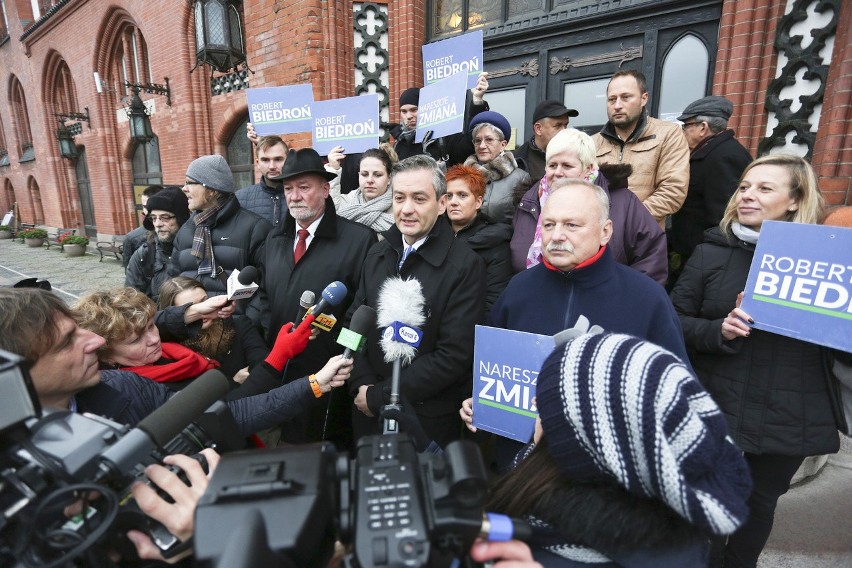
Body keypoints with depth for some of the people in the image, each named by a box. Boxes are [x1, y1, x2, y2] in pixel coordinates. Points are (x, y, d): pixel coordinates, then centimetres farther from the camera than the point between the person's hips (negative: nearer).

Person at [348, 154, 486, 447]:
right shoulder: (378, 255, 1)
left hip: (428, 420, -4)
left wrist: (379, 395, -15)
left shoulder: (466, 265, -17)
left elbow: (454, 355, -20)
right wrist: (362, 385, -8)